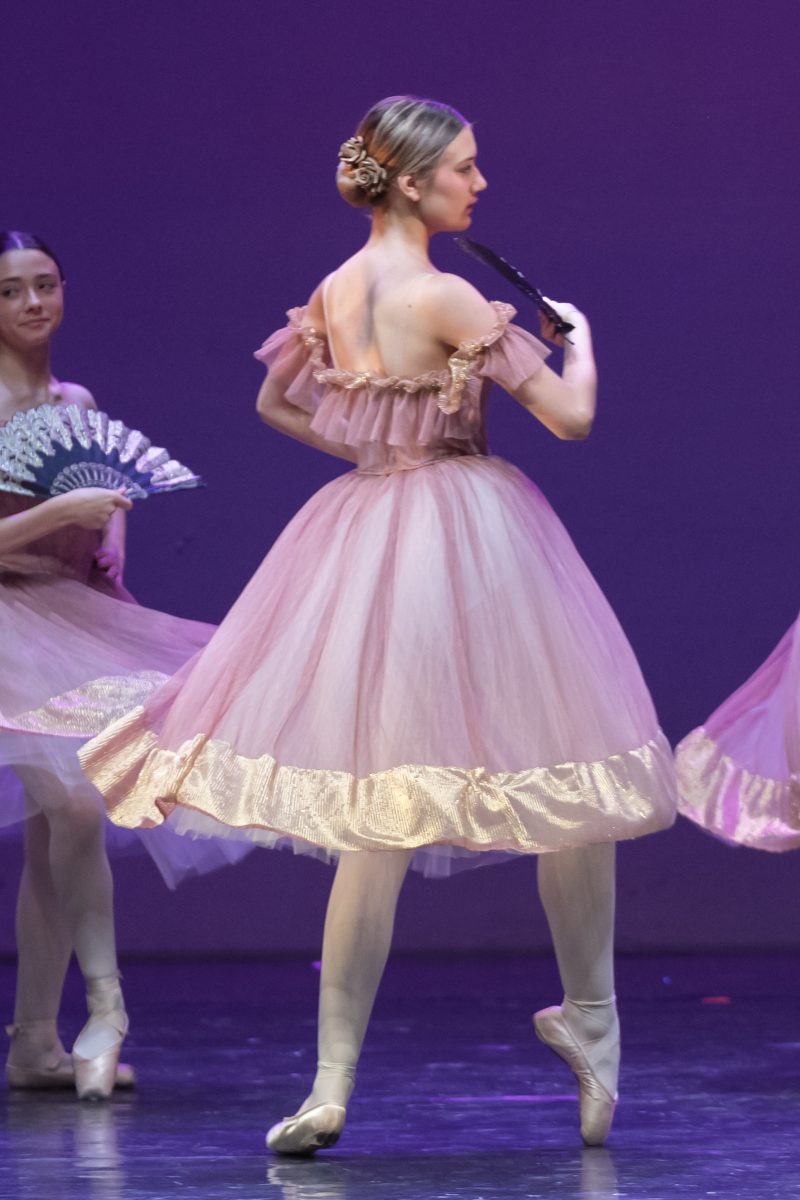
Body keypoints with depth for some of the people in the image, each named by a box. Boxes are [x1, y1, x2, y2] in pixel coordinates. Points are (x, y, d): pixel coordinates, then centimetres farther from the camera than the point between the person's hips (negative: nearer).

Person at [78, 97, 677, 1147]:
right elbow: (571, 416, -13)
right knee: (569, 772, 9)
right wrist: (577, 336, 6)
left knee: (381, 820, 4)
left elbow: (274, 403, 24)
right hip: (468, 534, -7)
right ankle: (591, 1024, 19)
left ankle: (334, 1083, -1)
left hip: (366, 535, 7)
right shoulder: (446, 298, -15)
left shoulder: (335, 293, 7)